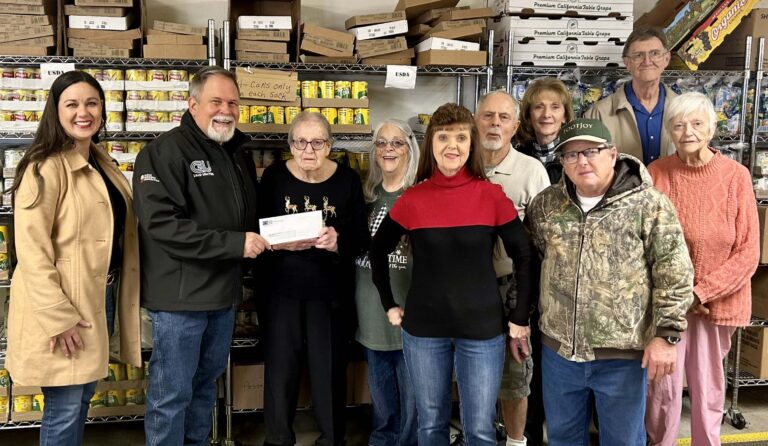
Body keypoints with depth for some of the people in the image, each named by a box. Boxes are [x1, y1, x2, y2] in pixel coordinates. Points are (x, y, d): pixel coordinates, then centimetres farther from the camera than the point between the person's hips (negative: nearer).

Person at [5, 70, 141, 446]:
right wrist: (58, 316, -23)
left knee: (82, 399, 20)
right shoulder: (46, 168, -16)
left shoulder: (102, 164, 11)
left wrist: (120, 298, 16)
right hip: (62, 306, -8)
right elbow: (31, 249, -21)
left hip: (100, 298, 8)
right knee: (64, 409, 3)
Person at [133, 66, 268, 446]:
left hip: (224, 294, 8)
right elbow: (162, 223, -24)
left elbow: (249, 218, 23)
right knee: (172, 394, 2)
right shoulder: (165, 151, -12)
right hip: (180, 296, -8)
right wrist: (235, 243, -25)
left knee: (206, 383, 20)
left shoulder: (239, 155, 13)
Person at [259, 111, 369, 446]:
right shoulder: (274, 176, -3)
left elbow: (362, 238, -5)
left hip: (331, 290, 0)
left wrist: (338, 242, -25)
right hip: (282, 288, 1)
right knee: (280, 366, 9)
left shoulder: (347, 180, -5)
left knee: (329, 367, 8)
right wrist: (282, 243, -21)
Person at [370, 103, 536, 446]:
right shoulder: (411, 199, -4)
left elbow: (524, 257, 0)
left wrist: (520, 318, -2)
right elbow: (378, 252, 10)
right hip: (423, 329, 1)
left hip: (482, 329, -1)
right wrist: (389, 306, 7)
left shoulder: (492, 196, -8)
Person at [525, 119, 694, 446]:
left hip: (623, 354, -3)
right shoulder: (545, 204, 3)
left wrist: (665, 335, -12)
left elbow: (675, 275, -9)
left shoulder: (649, 205, -9)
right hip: (558, 349, 4)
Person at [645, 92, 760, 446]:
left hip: (718, 300, 0)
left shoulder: (736, 175, -7)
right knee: (664, 387, 5)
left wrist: (702, 291, -13)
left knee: (709, 388, 11)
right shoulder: (656, 174, -5)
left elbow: (748, 251, -6)